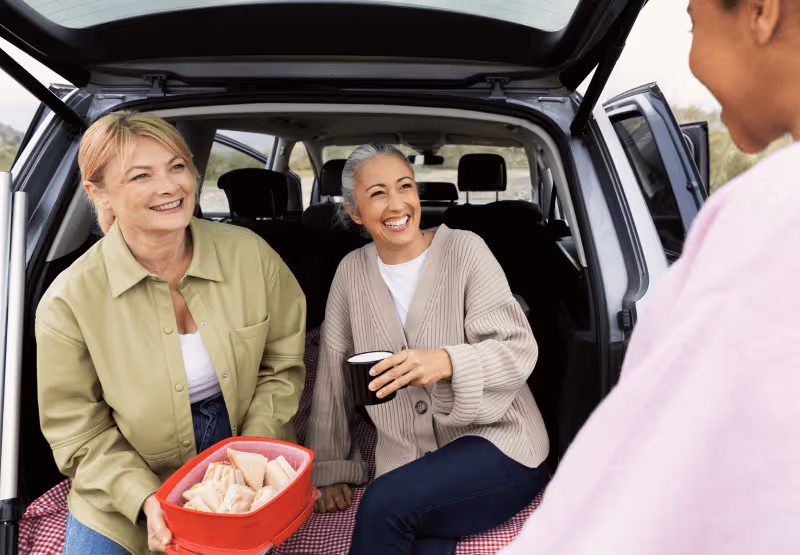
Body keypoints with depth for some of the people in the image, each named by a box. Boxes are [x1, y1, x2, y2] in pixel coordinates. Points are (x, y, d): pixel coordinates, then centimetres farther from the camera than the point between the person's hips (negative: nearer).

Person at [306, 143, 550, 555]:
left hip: (496, 444, -2)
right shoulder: (352, 271, 4)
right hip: (408, 464, 2)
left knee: (384, 504, -26)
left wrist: (448, 362, -30)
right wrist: (331, 469, 8)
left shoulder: (465, 250, -6)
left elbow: (518, 350, -10)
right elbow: (333, 375, 8)